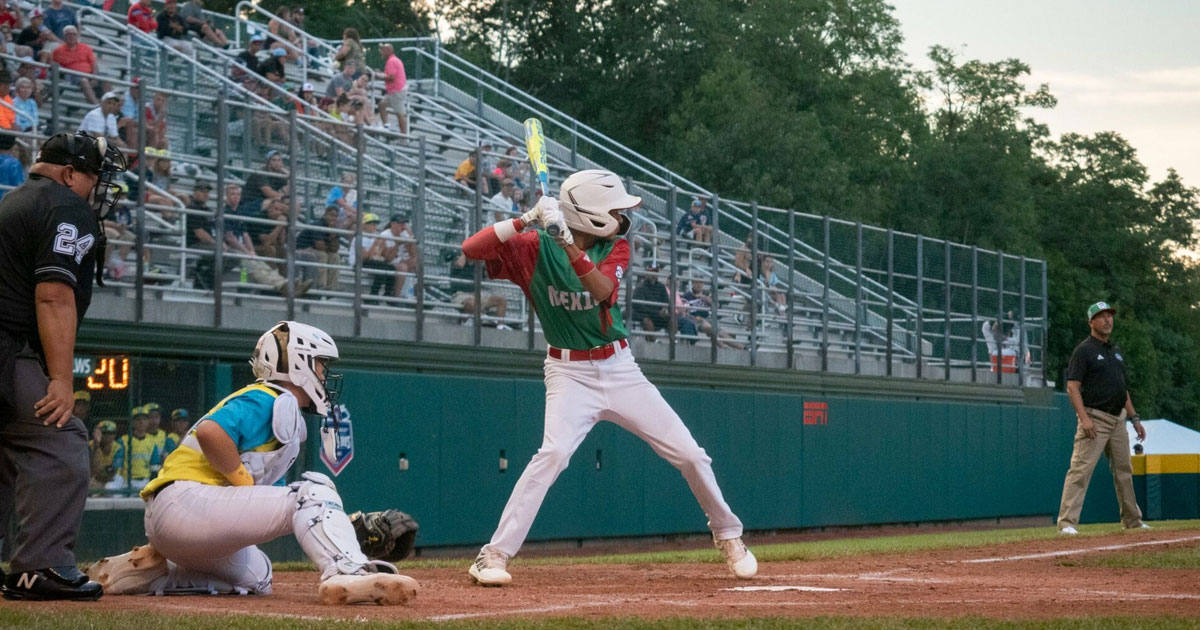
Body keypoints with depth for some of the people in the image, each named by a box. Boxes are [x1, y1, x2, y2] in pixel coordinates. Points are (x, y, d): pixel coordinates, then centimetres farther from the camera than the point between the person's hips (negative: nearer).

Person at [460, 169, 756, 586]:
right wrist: (527, 219, -30)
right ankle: (494, 556, -24)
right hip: (570, 374, -4)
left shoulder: (616, 248, -1)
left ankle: (727, 533, 27)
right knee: (554, 452, -28)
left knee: (688, 453, 3)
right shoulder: (534, 248, -9)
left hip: (620, 368, 4)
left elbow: (601, 290, -22)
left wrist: (568, 242, -36)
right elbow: (471, 248, -21)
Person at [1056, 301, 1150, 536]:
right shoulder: (1084, 350, -6)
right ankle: (1067, 523, -20)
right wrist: (1084, 418, -24)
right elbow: (1072, 387, -14)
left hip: (1118, 419, 8)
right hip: (1095, 418, -8)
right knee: (1081, 470, -16)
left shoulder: (1117, 351, 18)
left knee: (1124, 471, 15)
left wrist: (1135, 418, 18)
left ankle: (1132, 520, 26)